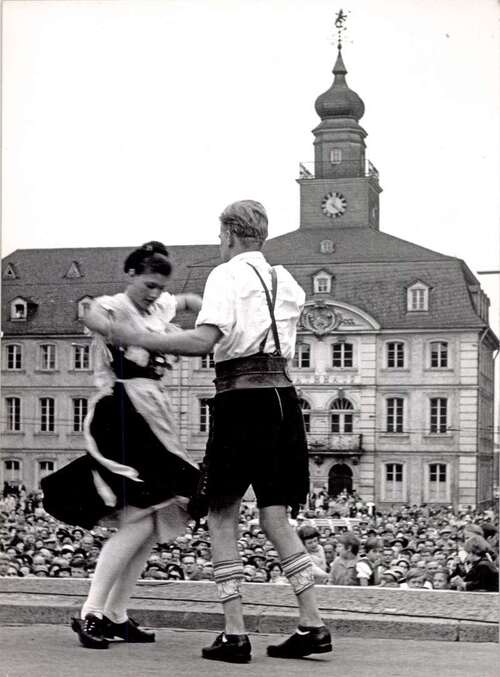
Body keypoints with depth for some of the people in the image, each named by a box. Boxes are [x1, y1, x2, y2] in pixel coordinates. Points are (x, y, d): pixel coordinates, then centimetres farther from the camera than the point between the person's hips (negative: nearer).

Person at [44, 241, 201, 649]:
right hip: (120, 417, -9)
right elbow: (91, 316, -34)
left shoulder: (160, 307, 14)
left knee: (157, 522, 6)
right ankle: (89, 614, -12)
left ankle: (115, 615, 12)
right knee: (138, 521, -17)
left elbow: (186, 301, 36)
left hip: (153, 418, 9)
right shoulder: (114, 306, -9)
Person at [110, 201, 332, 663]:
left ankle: (235, 634, -1)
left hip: (241, 399, -6)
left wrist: (141, 340, -11)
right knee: (275, 517, 10)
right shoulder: (287, 283, 16)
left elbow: (204, 341, -18)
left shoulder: (226, 275, -5)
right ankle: (311, 625, 5)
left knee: (222, 517, 3)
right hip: (283, 397, 6)